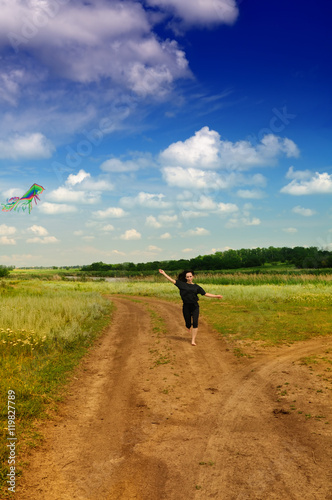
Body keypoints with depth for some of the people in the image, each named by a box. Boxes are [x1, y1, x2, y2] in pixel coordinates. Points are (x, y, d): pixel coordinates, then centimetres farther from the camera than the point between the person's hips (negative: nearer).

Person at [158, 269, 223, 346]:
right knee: (188, 324, 4)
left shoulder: (196, 287, 8)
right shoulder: (182, 284, 4)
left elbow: (205, 294, 10)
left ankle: (193, 340, -5)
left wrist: (216, 296, 6)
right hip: (186, 306, 0)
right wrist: (164, 274, 1)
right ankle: (190, 334, 37)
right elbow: (172, 280, 4)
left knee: (195, 323, -10)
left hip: (195, 306, 1)